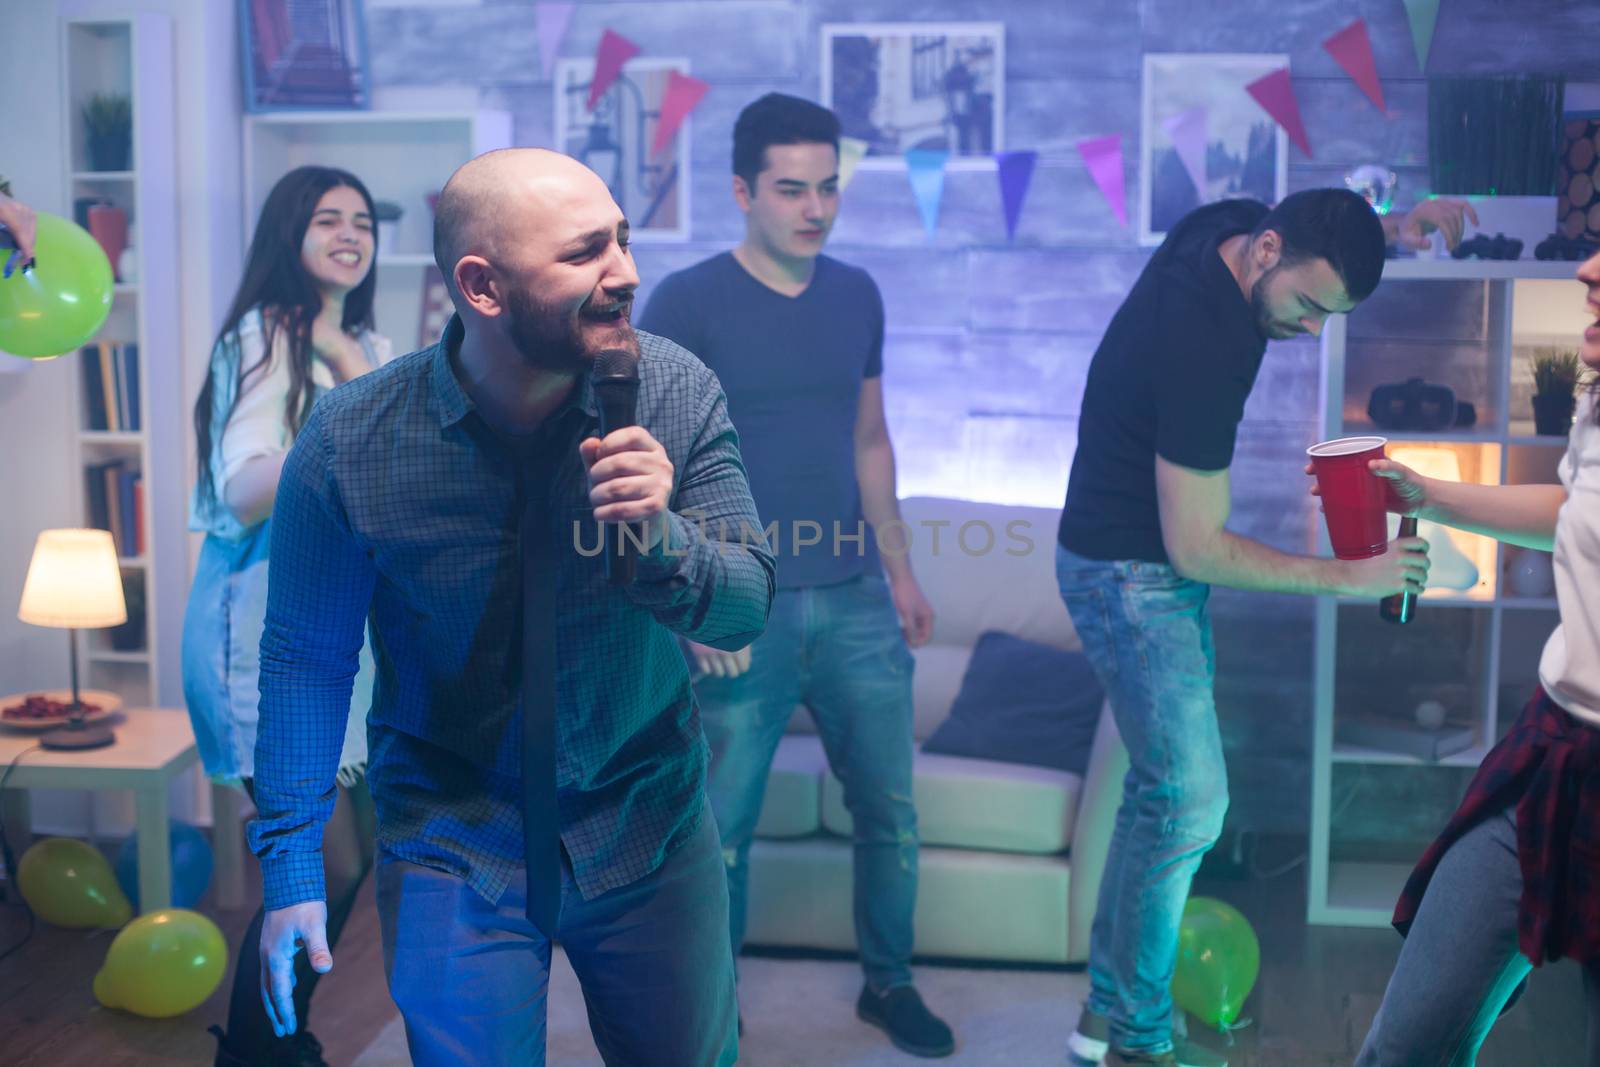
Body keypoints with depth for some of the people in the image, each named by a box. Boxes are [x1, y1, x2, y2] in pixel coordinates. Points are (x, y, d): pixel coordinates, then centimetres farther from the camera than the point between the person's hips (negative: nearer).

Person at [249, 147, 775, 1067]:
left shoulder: (677, 390, -12)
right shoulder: (350, 443, -15)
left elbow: (747, 610, -10)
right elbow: (307, 654, -6)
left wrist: (662, 538, -30)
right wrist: (293, 865, -6)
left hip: (651, 828, 2)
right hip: (455, 845, -2)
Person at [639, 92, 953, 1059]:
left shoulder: (857, 296, 8)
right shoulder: (686, 304, -8)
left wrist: (899, 570, 16)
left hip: (855, 602, 5)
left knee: (891, 812, 12)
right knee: (723, 829, 5)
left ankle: (890, 984, 32)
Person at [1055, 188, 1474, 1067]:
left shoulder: (1232, 224, -5)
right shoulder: (1204, 349, -31)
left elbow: (1326, 233, 22)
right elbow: (1197, 550, -25)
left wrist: (1394, 227, 0)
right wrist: (1348, 576, -19)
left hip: (1151, 562, 10)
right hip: (1130, 575, -10)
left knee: (1163, 787, 14)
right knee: (1189, 801, -9)